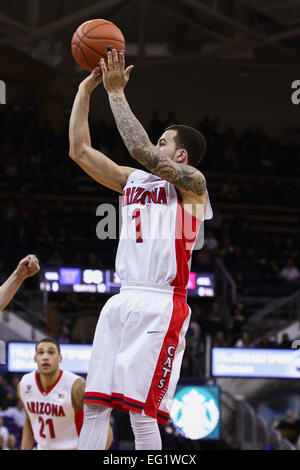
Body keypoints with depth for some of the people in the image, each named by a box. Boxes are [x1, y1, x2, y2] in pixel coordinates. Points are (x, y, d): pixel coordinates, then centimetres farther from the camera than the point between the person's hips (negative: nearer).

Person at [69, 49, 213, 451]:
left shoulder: (191, 182, 0)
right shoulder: (133, 180, 21)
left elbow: (140, 149, -15)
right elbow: (80, 151, 18)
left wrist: (116, 92, -10)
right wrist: (86, 89, 13)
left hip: (160, 304, -7)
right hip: (123, 300, 7)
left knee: (142, 412, -13)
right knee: (94, 405, 0)